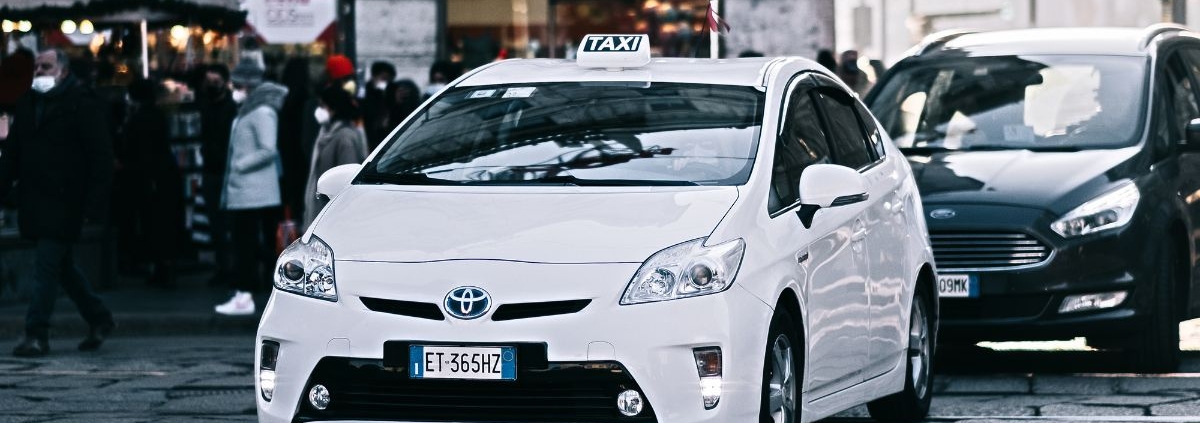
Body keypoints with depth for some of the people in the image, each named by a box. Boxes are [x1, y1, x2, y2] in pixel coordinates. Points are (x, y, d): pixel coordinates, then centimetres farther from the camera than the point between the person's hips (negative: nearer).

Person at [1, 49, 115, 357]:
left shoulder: (82, 104, -8)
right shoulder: (27, 104, 14)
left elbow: (100, 157, -11)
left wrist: (94, 205, -17)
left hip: (63, 202, -7)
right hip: (34, 201, 7)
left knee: (47, 265, -10)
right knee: (61, 265, 14)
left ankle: (37, 334, -7)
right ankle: (99, 319, 28)